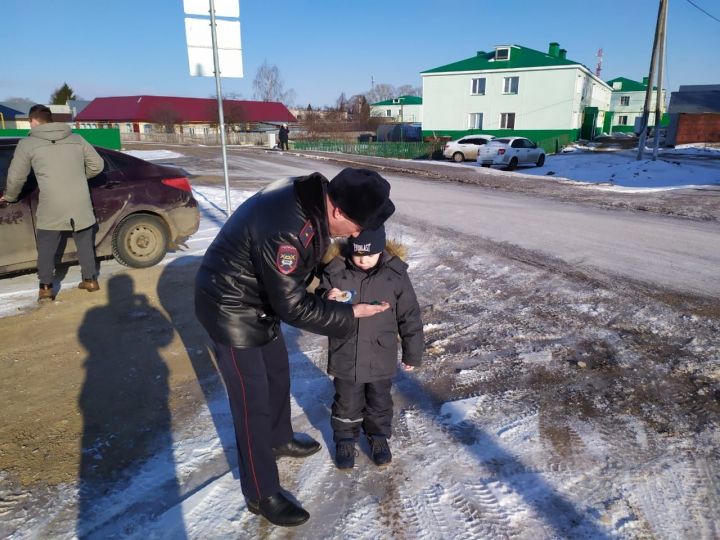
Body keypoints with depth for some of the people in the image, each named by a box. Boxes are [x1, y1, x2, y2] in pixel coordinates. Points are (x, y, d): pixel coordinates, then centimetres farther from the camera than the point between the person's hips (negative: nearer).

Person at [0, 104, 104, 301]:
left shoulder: (28, 144, 4)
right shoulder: (77, 139, 11)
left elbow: (16, 177, 8)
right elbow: (97, 165, 13)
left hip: (51, 206, -2)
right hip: (81, 203, 2)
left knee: (46, 247, 13)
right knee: (85, 243, 16)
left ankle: (45, 288, 16)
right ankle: (90, 280, 23)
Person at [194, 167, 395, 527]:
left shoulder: (311, 198, -9)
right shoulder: (284, 229, -38)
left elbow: (311, 253, 10)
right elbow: (293, 307, -27)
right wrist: (350, 315, -19)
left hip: (261, 299, 9)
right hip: (231, 310, -9)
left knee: (278, 373, 24)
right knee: (252, 403, 3)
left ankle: (279, 440, 50)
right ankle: (261, 495, 22)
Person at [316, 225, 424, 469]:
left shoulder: (395, 274, -12)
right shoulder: (335, 272, -13)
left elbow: (410, 316, -3)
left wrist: (412, 353, 3)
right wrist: (327, 300, -28)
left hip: (381, 358, 1)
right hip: (345, 357, 0)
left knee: (380, 402, 20)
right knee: (347, 403, 17)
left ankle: (378, 436, 45)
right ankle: (345, 439, 41)